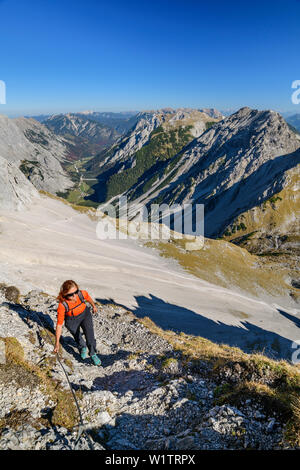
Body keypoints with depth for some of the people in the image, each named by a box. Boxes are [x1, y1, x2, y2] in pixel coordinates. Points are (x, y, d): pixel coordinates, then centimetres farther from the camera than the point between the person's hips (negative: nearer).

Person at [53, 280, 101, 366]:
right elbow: (59, 324, -27)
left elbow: (89, 298, -5)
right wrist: (57, 343, -24)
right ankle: (83, 348, 51)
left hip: (85, 314, 1)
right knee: (78, 338, 15)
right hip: (72, 321, -1)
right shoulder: (62, 305, -35)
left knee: (89, 334, -16)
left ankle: (93, 354, 10)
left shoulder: (82, 294, -32)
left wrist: (94, 306, 16)